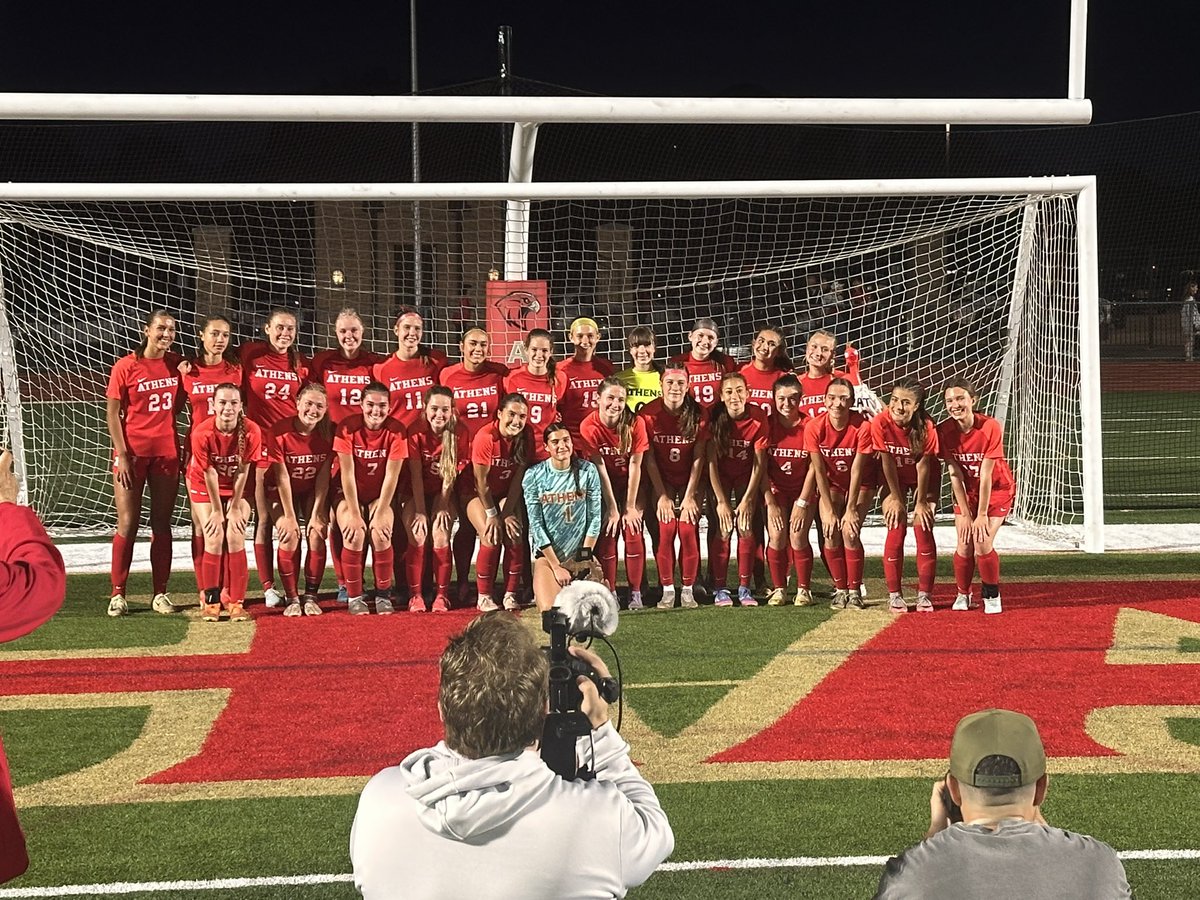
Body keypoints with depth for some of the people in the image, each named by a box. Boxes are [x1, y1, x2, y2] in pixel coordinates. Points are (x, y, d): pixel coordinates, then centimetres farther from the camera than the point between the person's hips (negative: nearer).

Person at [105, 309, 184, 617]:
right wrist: (122, 455, -12)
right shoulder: (126, 367, -6)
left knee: (162, 524, 6)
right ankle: (118, 594, 5)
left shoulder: (177, 364, 5)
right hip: (132, 452, -3)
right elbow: (112, 413, -5)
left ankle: (160, 594, 11)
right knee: (128, 524, -2)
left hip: (166, 452, 4)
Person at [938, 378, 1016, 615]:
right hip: (967, 491, 3)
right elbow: (955, 475, -14)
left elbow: (986, 476, -24)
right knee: (965, 545, -7)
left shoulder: (990, 427, -27)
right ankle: (963, 594, 16)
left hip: (998, 489, -3)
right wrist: (965, 514, -14)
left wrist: (981, 515, -21)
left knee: (982, 543, -15)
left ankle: (992, 596, 5)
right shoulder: (944, 431, -17)